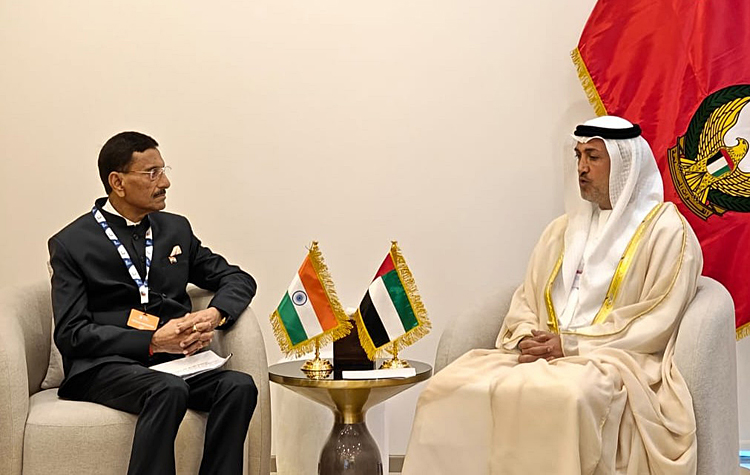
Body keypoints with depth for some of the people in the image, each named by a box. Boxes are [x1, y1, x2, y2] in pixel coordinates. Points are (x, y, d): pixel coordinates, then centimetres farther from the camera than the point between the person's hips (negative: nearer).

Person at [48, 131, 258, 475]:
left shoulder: (176, 229, 18)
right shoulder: (71, 243, 3)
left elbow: (238, 279, 20)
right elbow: (71, 334, -5)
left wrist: (214, 315, -5)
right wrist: (153, 341, -17)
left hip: (175, 359, 5)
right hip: (103, 366, -5)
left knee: (239, 386, -26)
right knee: (169, 391, -36)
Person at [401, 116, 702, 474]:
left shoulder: (666, 230, 3)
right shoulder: (564, 229, 23)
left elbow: (655, 323, -7)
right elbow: (526, 301, 19)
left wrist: (570, 343, -12)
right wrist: (526, 339, -5)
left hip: (615, 360, -5)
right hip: (547, 353, 6)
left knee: (563, 397, -40)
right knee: (451, 388, -20)